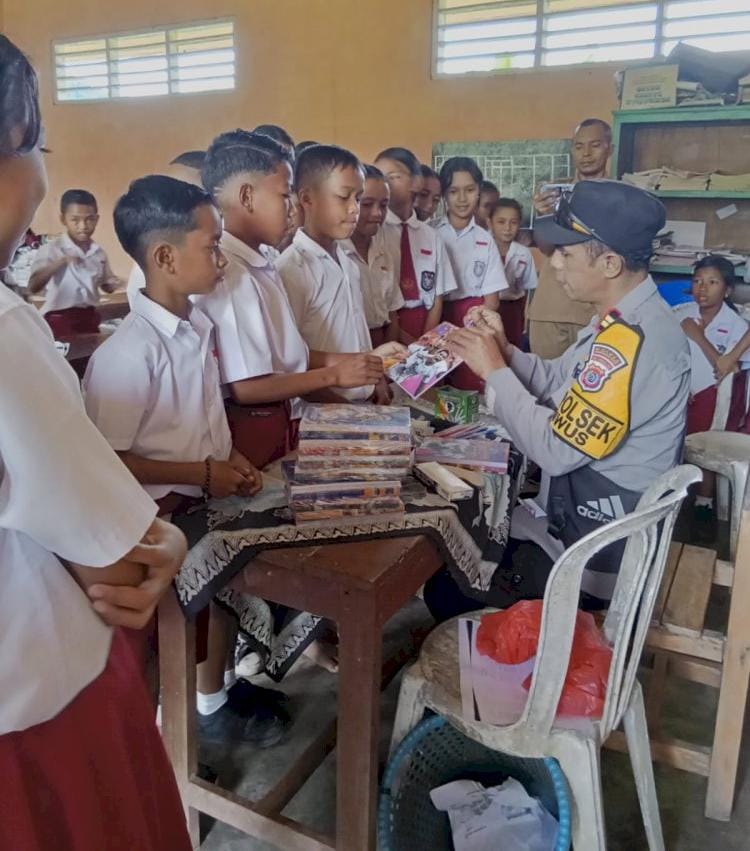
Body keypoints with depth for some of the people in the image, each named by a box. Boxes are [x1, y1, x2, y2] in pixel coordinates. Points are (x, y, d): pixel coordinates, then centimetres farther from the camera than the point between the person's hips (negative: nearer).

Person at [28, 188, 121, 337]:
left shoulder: (99, 252, 5)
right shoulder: (51, 249, -9)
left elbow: (105, 285, 18)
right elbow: (33, 287, -18)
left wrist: (113, 284, -7)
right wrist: (60, 263, -31)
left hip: (89, 318, 5)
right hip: (59, 320, -5)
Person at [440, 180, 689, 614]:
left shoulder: (633, 340, -30)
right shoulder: (627, 320, 4)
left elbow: (554, 450, -28)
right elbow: (562, 385, 9)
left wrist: (495, 371, -19)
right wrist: (506, 351, -6)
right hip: (587, 519, 9)